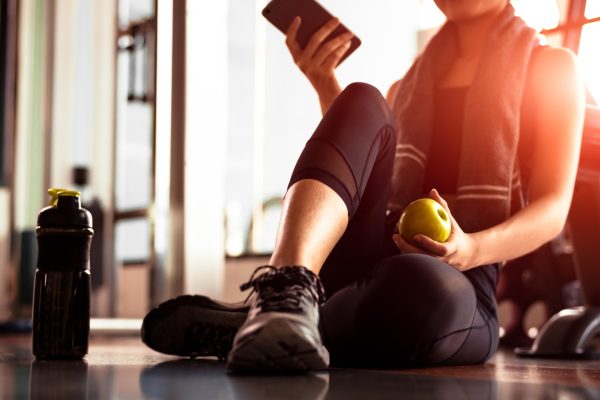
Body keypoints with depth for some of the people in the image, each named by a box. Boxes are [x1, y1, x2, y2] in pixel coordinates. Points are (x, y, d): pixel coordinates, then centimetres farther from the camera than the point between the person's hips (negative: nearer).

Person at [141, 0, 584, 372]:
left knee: (422, 287, -42)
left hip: (458, 281, -3)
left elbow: (553, 210, 1)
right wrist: (325, 84, 9)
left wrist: (471, 249, -19)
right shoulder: (409, 83, 29)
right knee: (362, 104, -24)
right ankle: (291, 287, -47)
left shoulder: (551, 68, 14)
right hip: (362, 265, 4)